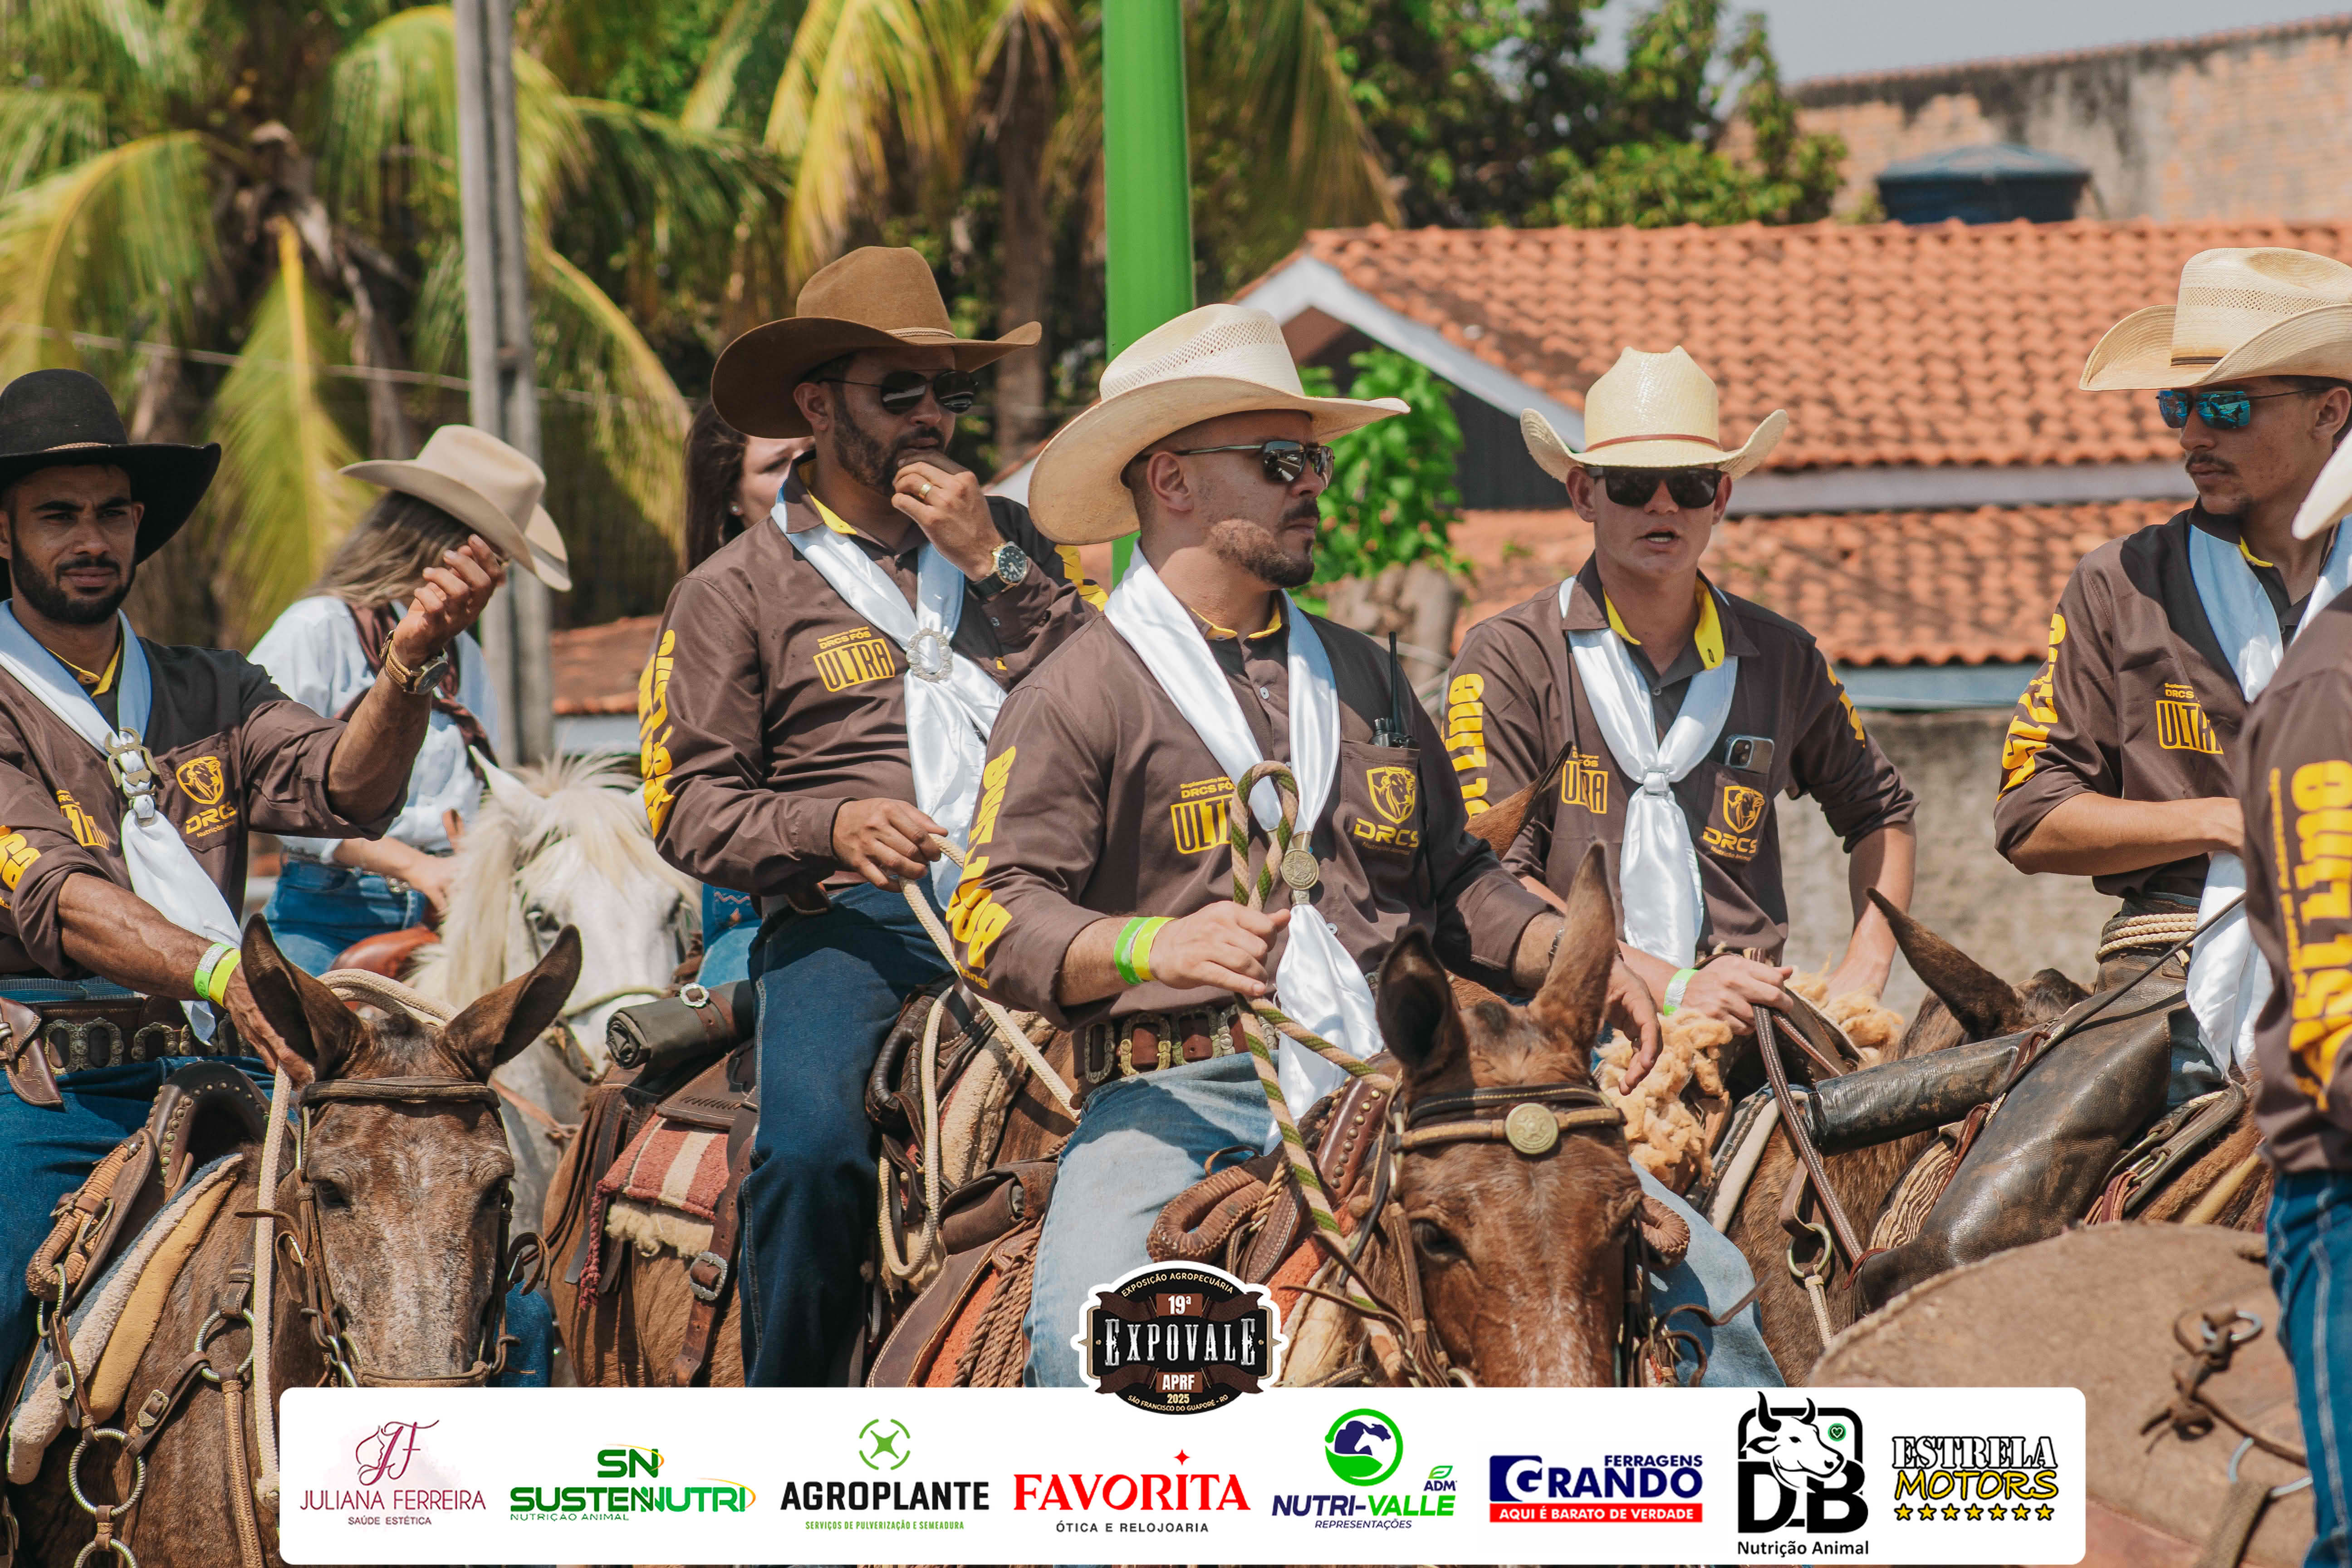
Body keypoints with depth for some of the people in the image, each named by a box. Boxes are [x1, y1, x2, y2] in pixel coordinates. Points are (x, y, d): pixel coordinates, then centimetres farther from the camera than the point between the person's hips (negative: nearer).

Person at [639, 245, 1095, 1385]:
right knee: (815, 1148, -29)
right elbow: (690, 808, 6)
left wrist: (993, 566, 0)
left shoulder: (1007, 540, 23)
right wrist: (831, 828, -12)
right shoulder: (734, 592, 14)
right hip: (849, 920, -2)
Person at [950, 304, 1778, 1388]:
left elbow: (1454, 883, 30)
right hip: (1184, 1093, -5)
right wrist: (1159, 946, -25)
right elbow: (998, 914, -6)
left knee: (1696, 1272, -7)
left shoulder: (1360, 678, 24)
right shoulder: (1078, 696, 4)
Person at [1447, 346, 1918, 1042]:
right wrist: (1672, 988, -14)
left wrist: (1862, 972, 16)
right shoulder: (1510, 658, 4)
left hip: (1746, 1013, 3)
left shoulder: (1782, 658, 17)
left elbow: (1881, 813, 34)